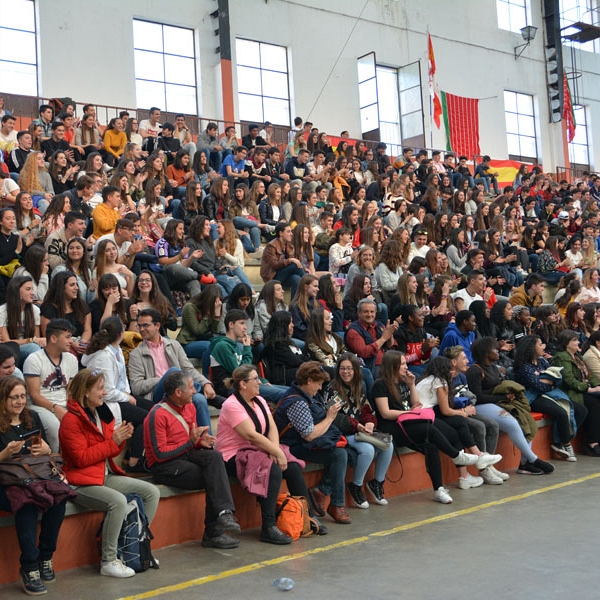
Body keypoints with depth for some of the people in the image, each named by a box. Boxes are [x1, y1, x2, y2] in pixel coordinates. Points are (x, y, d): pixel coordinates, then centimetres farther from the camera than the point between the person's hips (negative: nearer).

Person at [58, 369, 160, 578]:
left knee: (152, 492, -3)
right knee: (118, 501, -34)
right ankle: (109, 561, -20)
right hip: (82, 482, -8)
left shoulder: (101, 412, 12)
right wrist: (112, 442, -18)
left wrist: (121, 439, -7)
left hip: (106, 476, 9)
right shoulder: (71, 420, -12)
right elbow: (81, 458, -18)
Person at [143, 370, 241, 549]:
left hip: (186, 455, 7)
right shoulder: (158, 414, -15)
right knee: (214, 479, -24)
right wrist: (190, 442, -18)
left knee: (214, 456, -25)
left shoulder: (189, 407, 9)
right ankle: (213, 532, -14)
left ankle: (224, 513, -29)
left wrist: (201, 441, -3)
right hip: (164, 466, -7)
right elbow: (160, 454, -17)